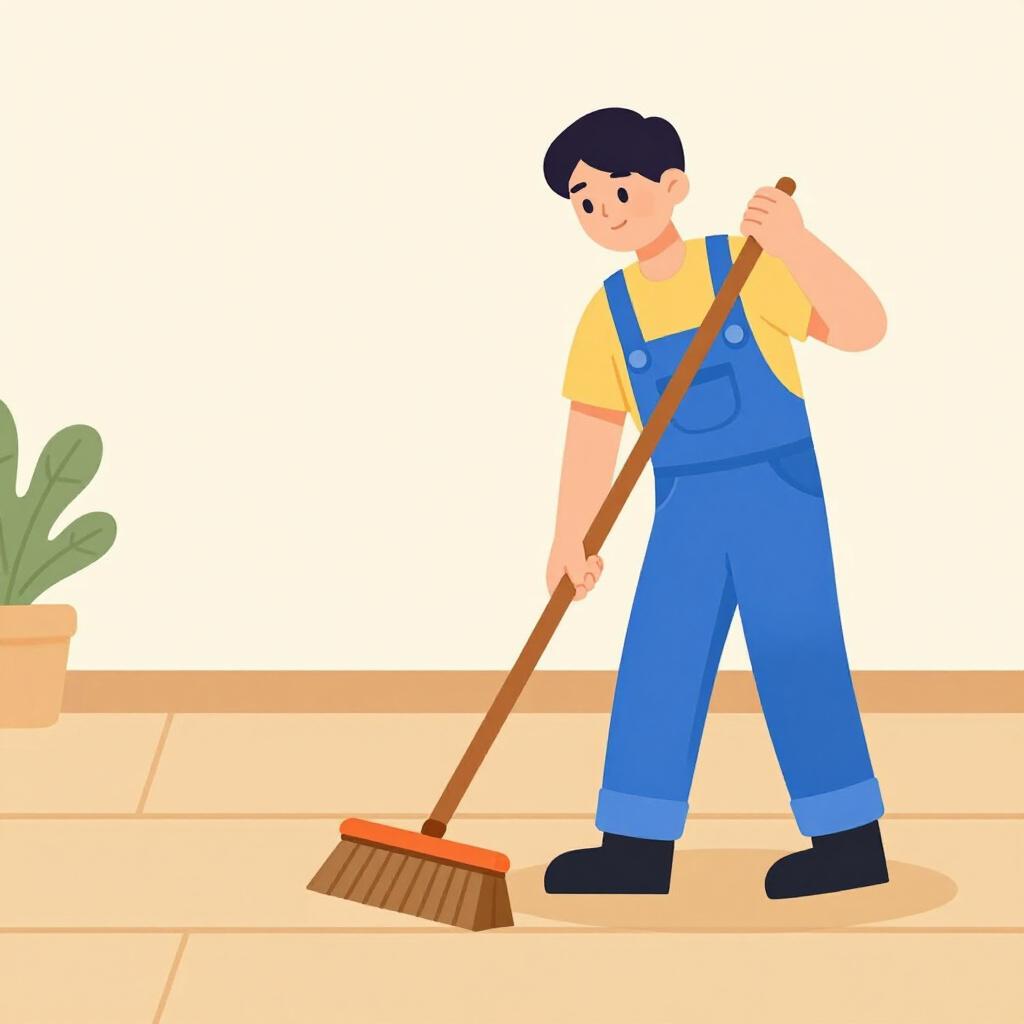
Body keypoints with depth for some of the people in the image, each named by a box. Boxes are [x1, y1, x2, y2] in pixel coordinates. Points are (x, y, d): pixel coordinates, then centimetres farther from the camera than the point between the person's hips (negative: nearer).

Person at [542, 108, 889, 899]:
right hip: (685, 509, 5)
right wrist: (573, 538, -2)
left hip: (778, 493, -5)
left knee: (798, 656, -3)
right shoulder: (608, 312, 1)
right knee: (656, 665, 3)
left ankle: (852, 839, 8)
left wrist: (797, 245, -32)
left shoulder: (751, 266, -11)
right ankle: (637, 847, 11)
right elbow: (592, 430, 3)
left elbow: (864, 328, -20)